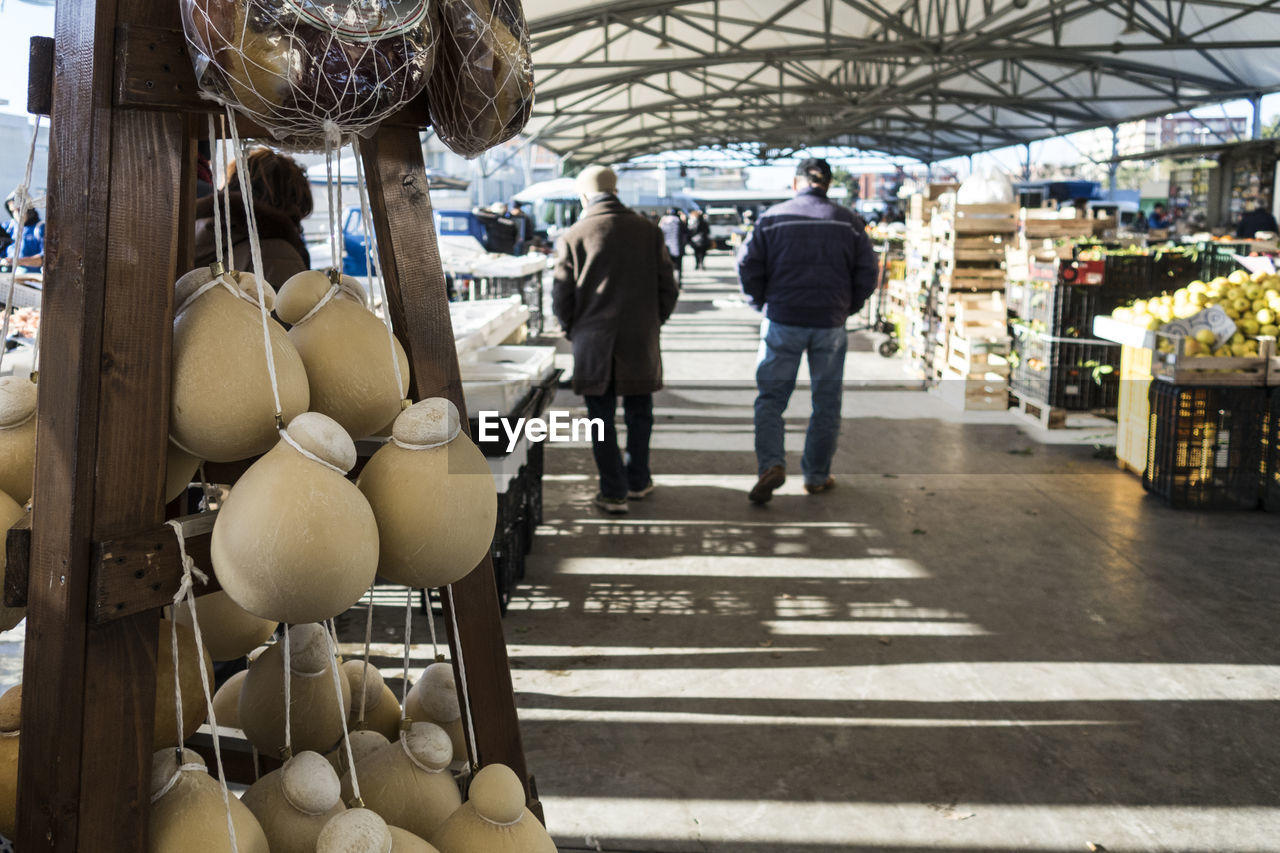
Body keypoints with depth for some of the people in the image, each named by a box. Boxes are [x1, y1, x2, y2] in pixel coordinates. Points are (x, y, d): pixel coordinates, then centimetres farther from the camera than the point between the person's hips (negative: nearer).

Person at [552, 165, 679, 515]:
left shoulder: (573, 236, -5)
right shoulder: (649, 231, 0)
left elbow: (561, 297, -4)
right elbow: (668, 289, 3)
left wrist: (572, 329, 13)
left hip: (593, 344, -2)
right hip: (641, 342, 2)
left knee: (601, 419, 8)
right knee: (638, 413, 18)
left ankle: (613, 492, 11)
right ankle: (638, 481, 29)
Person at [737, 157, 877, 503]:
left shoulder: (772, 218, 0)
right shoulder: (848, 221, 4)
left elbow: (747, 264, -2)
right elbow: (867, 272, 3)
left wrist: (762, 304, 11)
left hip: (782, 322, -1)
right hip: (831, 326, 1)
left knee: (770, 397, 7)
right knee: (826, 403, 11)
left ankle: (771, 464, -13)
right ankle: (816, 476, 16)